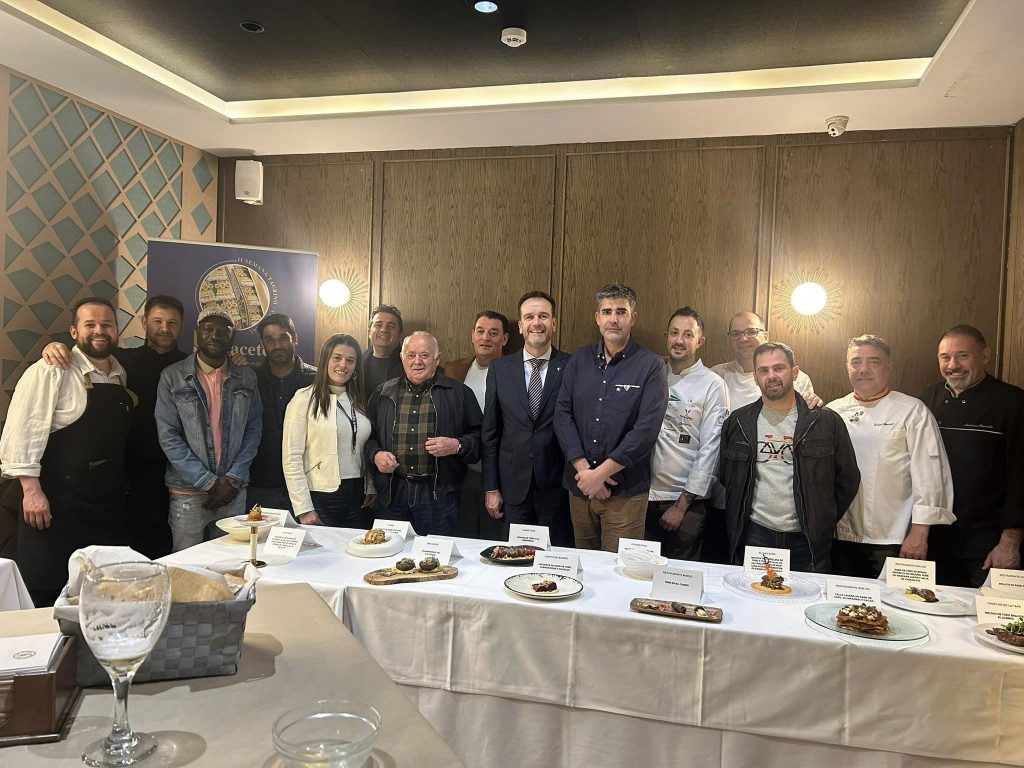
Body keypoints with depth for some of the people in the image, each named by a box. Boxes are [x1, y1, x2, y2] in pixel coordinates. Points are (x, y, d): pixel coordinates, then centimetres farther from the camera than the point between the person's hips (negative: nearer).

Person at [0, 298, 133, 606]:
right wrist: (32, 490, -18)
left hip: (110, 508, 6)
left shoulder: (121, 375, 10)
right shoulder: (51, 372, -10)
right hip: (56, 507, -6)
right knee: (48, 602, 2)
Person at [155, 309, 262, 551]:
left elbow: (254, 430, 5)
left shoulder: (246, 377, 7)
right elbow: (168, 436, -6)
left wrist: (233, 479, -6)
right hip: (189, 492, -2)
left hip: (235, 493, 2)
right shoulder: (172, 377, -2)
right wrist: (209, 482, -11)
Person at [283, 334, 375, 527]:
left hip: (356, 496, 5)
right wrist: (303, 509, -13)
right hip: (320, 496, -5)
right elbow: (292, 458, -10)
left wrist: (371, 488, 4)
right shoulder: (305, 398, -6)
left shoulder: (359, 401, 11)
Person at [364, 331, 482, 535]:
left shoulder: (459, 393, 3)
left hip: (439, 494, -2)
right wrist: (375, 455, -3)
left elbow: (479, 436, 3)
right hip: (393, 493, 3)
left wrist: (457, 446, -14)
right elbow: (368, 436, 16)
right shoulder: (383, 394, 12)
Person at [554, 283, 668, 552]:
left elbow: (647, 429, -13)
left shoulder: (651, 366, -6)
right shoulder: (580, 360, 7)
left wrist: (600, 473, -14)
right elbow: (562, 414, 1)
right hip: (580, 486, 4)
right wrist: (583, 468, -10)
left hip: (625, 491, -3)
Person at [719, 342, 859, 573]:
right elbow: (726, 476, 14)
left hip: (808, 542, -1)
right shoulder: (738, 422, 5)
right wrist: (739, 521, 11)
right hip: (754, 535, 1)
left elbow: (848, 480, 5)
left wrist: (822, 524, 6)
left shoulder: (827, 422, -1)